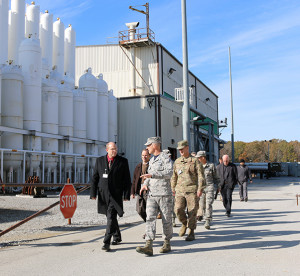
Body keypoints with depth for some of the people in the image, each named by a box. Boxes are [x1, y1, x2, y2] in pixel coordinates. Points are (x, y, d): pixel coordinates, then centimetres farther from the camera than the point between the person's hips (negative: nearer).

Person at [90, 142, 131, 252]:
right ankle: (117, 237, 33)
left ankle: (106, 242, -10)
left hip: (116, 194, -4)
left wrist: (126, 194, -5)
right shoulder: (99, 160, 7)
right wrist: (93, 193, 1)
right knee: (110, 216, 15)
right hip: (103, 194, 4)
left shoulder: (123, 161, 0)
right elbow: (95, 178, 8)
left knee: (111, 217, -12)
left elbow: (127, 180, 0)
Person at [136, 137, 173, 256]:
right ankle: (148, 247, -13)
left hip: (164, 194, -6)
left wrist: (152, 175, -24)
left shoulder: (166, 158, -5)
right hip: (151, 195, 6)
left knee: (166, 220, 3)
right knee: (150, 219, -7)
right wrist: (145, 184, 9)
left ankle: (167, 244, 18)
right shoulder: (152, 160, 20)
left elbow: (169, 173, -20)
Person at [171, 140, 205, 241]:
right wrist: (173, 189, 18)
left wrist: (200, 189, -14)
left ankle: (191, 232, 10)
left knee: (192, 212, -2)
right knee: (178, 209, -11)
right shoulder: (177, 162, 13)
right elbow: (174, 176, 21)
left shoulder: (195, 161, 0)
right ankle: (184, 223, 18)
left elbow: (200, 176, -5)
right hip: (180, 190, 3)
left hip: (192, 190, -3)